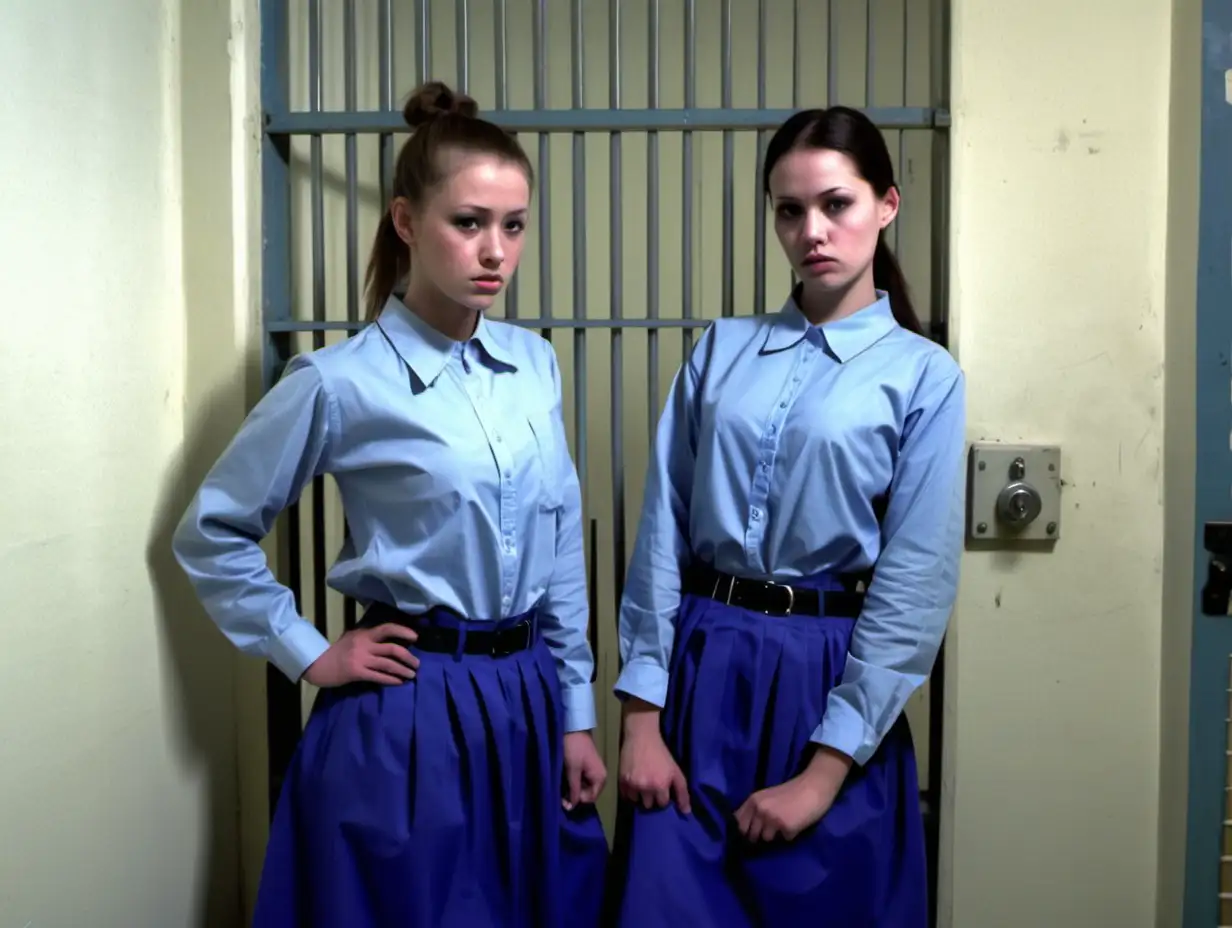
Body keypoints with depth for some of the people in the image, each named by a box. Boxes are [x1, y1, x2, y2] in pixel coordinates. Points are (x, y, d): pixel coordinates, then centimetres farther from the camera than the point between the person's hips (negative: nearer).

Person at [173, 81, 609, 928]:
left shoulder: (535, 363, 2)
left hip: (528, 703, 5)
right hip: (409, 720, -5)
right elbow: (212, 534, -1)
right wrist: (309, 656, -4)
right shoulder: (341, 383, -12)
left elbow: (562, 551, 8)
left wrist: (576, 715, 8)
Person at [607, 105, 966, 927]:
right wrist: (640, 715, -3)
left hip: (828, 679, -2)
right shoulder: (722, 349, 5)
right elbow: (663, 529, 1)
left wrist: (824, 769, -9)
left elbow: (916, 588, -7)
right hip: (699, 669, 2)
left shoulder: (923, 377, -3)